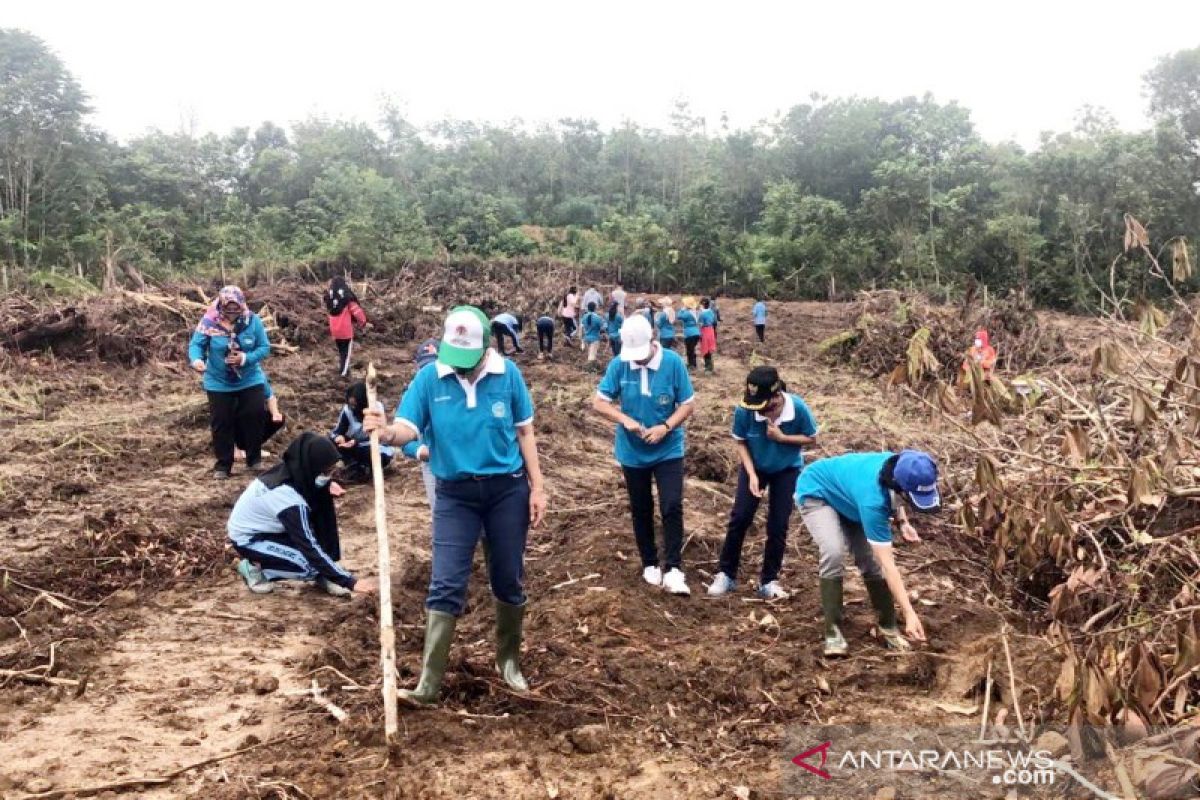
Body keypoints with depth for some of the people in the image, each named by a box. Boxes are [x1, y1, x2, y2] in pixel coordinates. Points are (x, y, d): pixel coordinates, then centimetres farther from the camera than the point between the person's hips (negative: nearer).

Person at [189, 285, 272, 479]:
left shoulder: (253, 321, -13)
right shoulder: (209, 322, -16)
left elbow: (265, 347, -10)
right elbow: (195, 344, -14)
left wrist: (245, 358, -26)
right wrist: (196, 360, -36)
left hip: (250, 381, 1)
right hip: (218, 383, -1)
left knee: (253, 418, 4)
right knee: (221, 423, 5)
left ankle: (254, 458, 24)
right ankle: (223, 464, 18)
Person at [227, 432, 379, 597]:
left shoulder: (291, 471, -14)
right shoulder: (286, 495, -35)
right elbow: (310, 548, -33)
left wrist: (326, 488, -14)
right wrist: (350, 582, -34)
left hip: (264, 525, 8)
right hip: (246, 538, -8)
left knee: (323, 510, -11)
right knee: (311, 564, -23)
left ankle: (322, 575, -2)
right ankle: (255, 568, -1)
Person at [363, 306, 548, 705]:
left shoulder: (507, 373, -7)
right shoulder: (429, 378, -9)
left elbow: (524, 431, 1)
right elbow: (408, 429, -16)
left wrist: (537, 487, -1)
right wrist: (386, 432, -41)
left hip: (507, 489, 1)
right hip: (455, 493, 0)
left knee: (509, 580, 13)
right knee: (446, 586, -3)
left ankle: (509, 659, 34)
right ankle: (429, 681, 3)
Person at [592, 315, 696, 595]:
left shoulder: (673, 363, -14)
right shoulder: (619, 365, -12)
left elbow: (688, 404, -7)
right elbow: (599, 403, -6)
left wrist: (666, 427, -22)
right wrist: (626, 420, -22)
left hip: (668, 450, -2)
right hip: (632, 452, 2)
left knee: (672, 507, -10)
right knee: (641, 510, 14)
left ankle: (673, 569, -4)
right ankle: (650, 564, 30)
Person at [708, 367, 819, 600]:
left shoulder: (798, 408, -31)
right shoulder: (744, 410, -30)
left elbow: (811, 439, -14)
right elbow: (741, 443, -12)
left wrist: (781, 437, -29)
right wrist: (752, 474, -21)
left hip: (787, 470, 0)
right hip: (754, 467, 0)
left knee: (778, 525, 0)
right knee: (740, 518, -3)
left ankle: (768, 581, 15)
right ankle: (726, 574, 12)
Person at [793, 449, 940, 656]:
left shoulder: (899, 469, -24)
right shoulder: (872, 499, -42)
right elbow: (887, 563, -39)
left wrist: (903, 522, -13)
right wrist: (909, 613, -40)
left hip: (846, 495, 7)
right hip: (816, 492, -7)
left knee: (870, 558, -5)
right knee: (834, 552, -29)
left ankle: (888, 627, 9)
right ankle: (833, 631, -18)